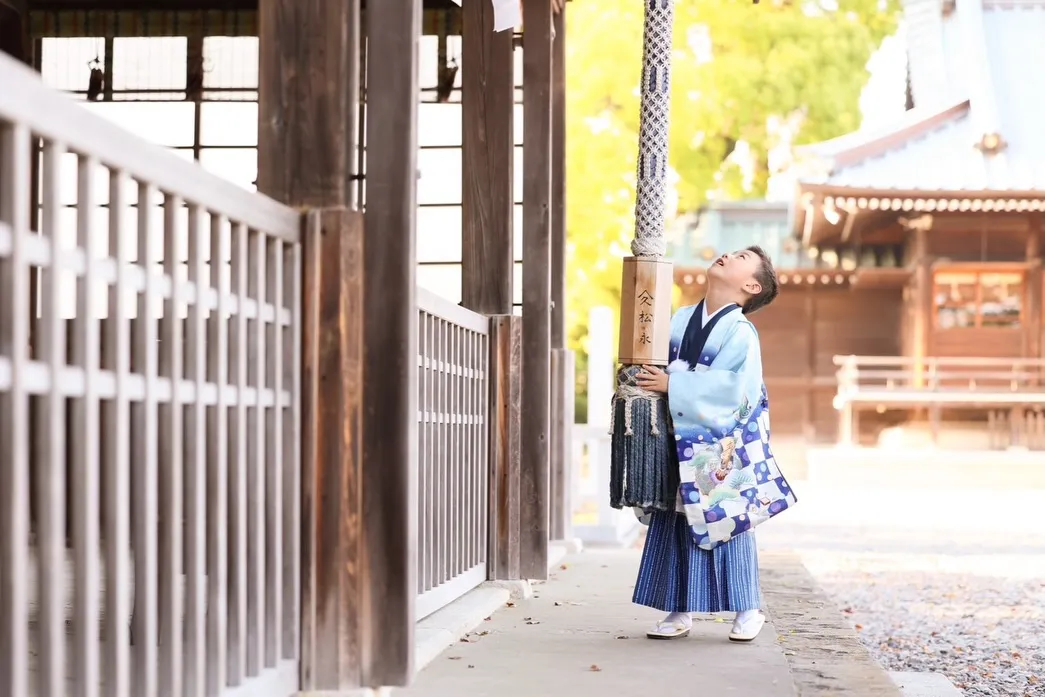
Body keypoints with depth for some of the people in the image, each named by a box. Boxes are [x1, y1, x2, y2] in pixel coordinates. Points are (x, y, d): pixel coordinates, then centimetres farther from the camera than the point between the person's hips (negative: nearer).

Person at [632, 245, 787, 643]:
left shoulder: (740, 333, -9)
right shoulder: (680, 320, 10)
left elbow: (727, 387, -19)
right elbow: (656, 366, 15)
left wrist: (672, 385, -20)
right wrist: (641, 380, -6)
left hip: (720, 449, -5)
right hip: (678, 441, 5)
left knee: (726, 524, 0)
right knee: (673, 525, 6)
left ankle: (747, 610, 13)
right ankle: (680, 612, 13)